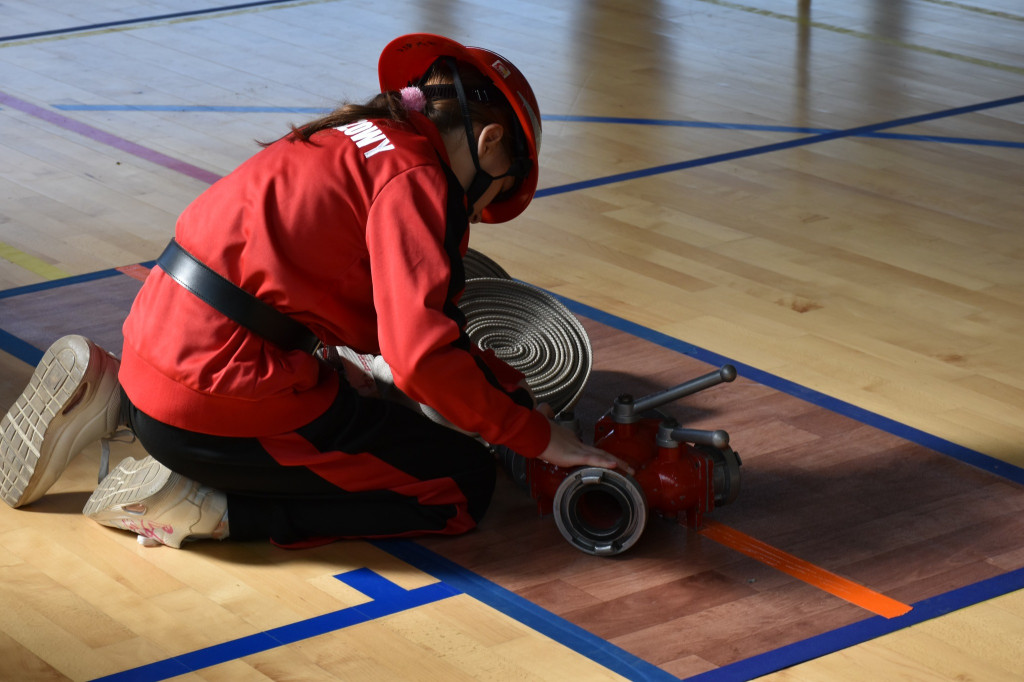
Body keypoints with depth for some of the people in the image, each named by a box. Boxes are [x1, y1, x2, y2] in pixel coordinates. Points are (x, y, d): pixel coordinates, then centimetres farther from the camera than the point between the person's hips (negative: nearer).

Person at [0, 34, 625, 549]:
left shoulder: (355, 139, 17)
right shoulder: (414, 175, -11)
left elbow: (397, 320, 25)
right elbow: (422, 357, -22)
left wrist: (505, 378, 23)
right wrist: (537, 436, -11)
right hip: (221, 407, -9)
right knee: (466, 485, -2)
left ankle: (107, 396, 19)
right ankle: (211, 507, -7)